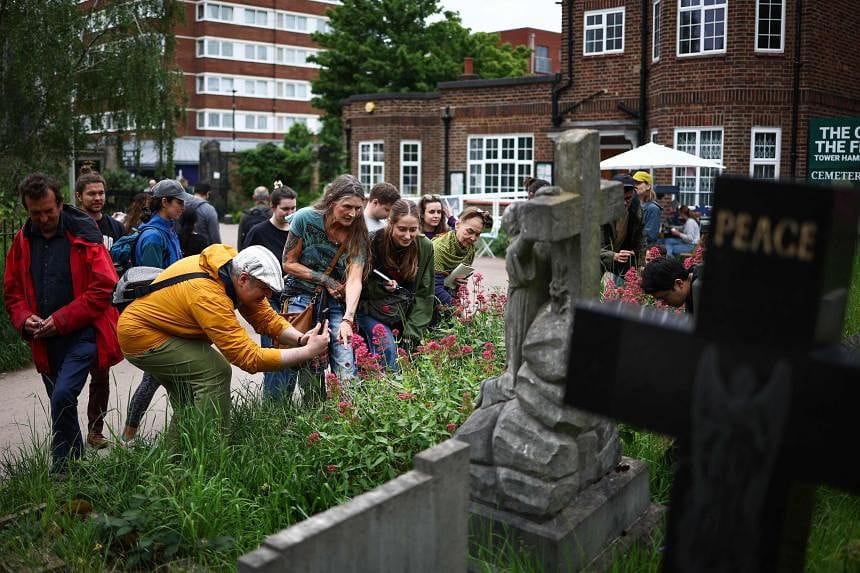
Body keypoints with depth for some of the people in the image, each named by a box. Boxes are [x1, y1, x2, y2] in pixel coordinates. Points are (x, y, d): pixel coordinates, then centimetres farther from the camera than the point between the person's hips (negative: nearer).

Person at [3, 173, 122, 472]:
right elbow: (12, 291, 13)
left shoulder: (83, 235, -9)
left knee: (63, 397, -21)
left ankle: (61, 470, -7)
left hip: (83, 333, -6)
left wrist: (62, 319, -17)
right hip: (44, 340, 6)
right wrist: (24, 318, -8)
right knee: (62, 403, 15)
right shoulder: (23, 240, 7)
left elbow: (103, 287, -13)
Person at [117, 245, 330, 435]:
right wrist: (307, 352, -36)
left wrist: (301, 338, -23)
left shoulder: (233, 269, -11)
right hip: (140, 336, -9)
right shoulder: (208, 295, -36)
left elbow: (266, 317, -6)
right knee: (216, 372, -21)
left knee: (190, 405, 16)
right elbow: (249, 358, -35)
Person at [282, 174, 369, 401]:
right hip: (302, 296, -1)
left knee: (345, 367, -12)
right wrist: (325, 280, -12)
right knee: (306, 363, -7)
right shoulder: (305, 218, -11)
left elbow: (354, 280, -18)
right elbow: (289, 263, -4)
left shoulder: (357, 234, -8)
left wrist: (347, 319, -32)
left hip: (336, 301, 2)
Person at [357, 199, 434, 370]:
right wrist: (381, 287, -23)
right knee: (388, 349, -24)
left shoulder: (425, 247, -9)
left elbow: (424, 293, -5)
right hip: (373, 311, -2)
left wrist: (413, 330, -12)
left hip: (407, 316, 2)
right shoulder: (374, 242, -15)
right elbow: (362, 284, -3)